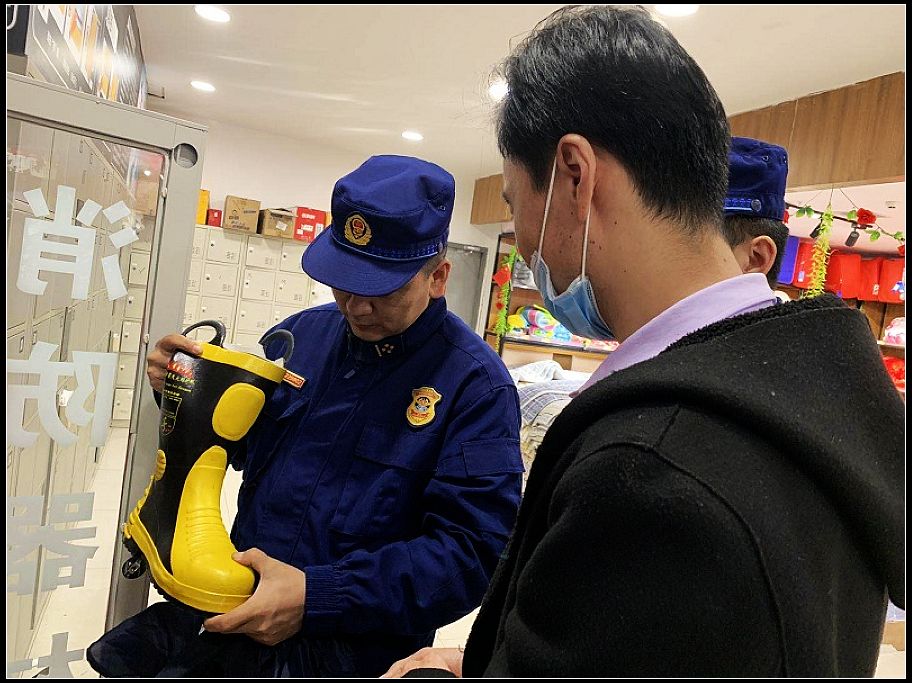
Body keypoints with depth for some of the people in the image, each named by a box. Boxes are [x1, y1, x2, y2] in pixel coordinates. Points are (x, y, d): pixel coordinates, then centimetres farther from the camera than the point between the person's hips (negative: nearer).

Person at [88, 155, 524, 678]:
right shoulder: (303, 334, 4)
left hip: (352, 644, -5)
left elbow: (471, 552, -18)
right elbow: (243, 442, 17)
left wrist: (317, 597, -25)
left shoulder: (476, 384, -14)